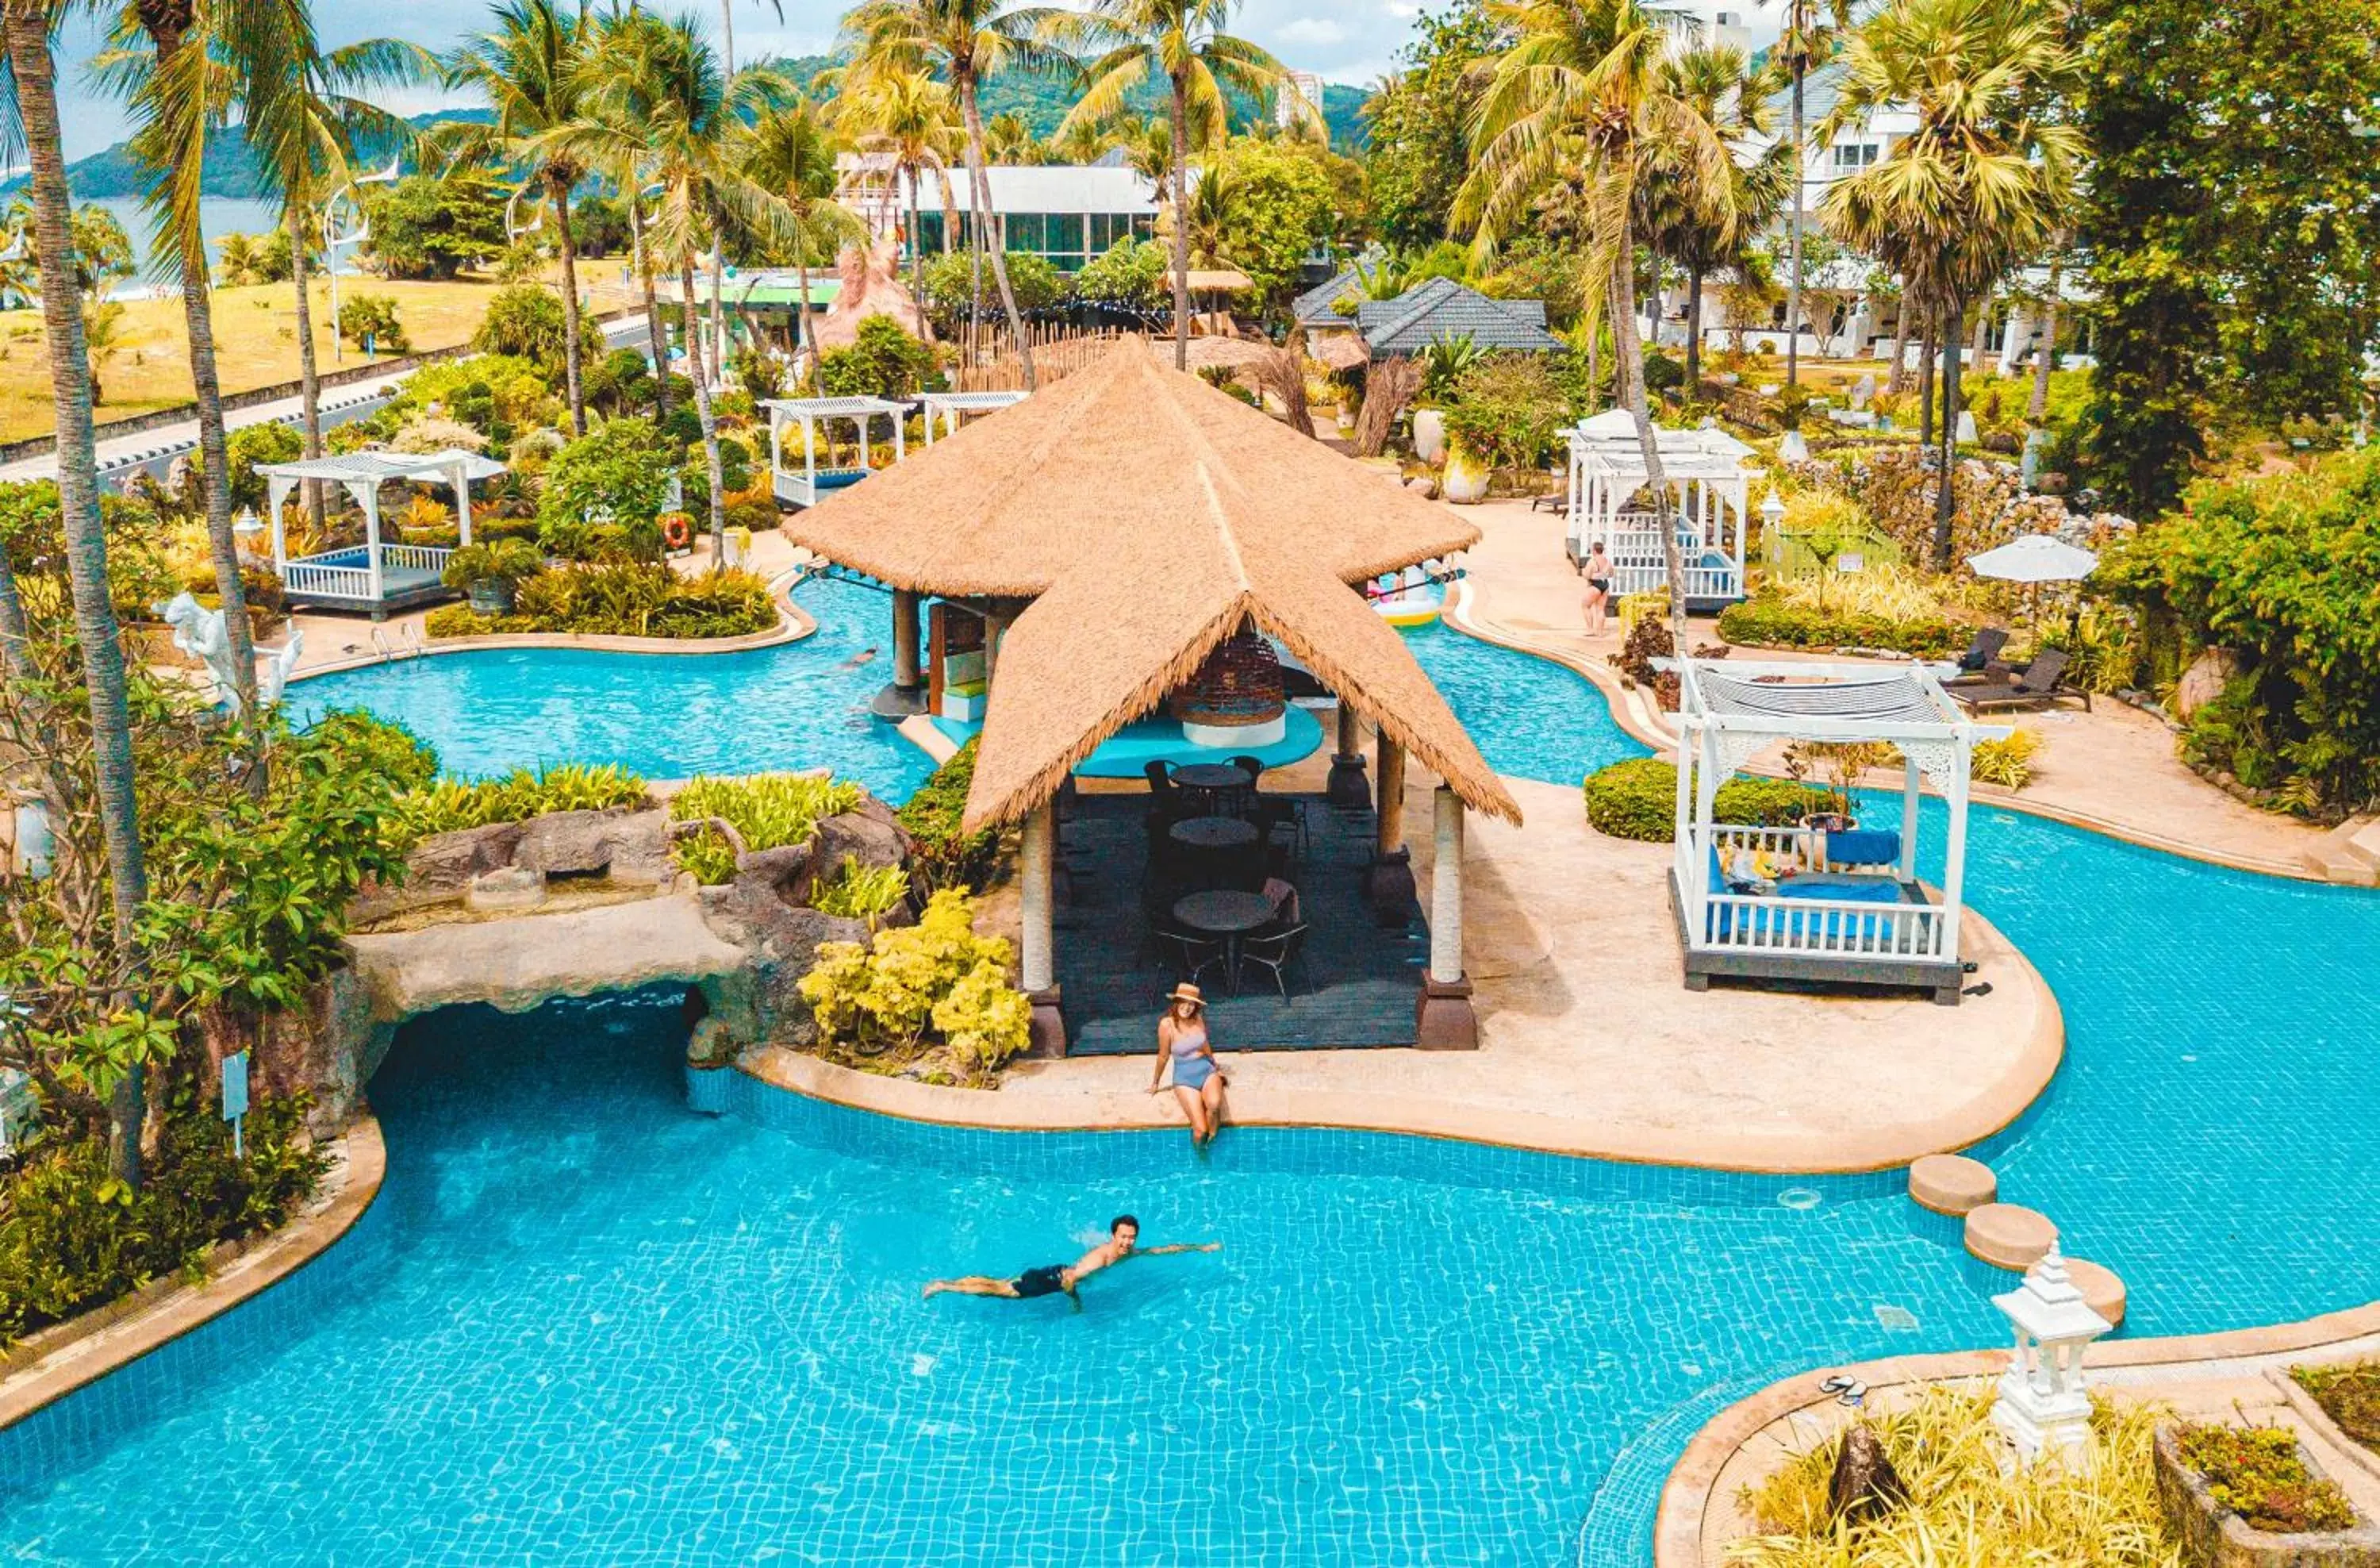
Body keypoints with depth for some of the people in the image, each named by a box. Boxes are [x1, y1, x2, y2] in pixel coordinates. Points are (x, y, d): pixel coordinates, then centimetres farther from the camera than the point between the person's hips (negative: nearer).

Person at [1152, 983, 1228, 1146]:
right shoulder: (1167, 1024, -15)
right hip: (1184, 1078, -3)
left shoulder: (1198, 1019, -3)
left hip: (1207, 1070, 3)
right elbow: (1163, 1056, -1)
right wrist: (1155, 1083, 10)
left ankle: (1211, 1139, -3)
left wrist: (1214, 1063, 31)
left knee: (1214, 1104, -32)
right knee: (1200, 1130, -18)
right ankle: (1199, 1150, 17)